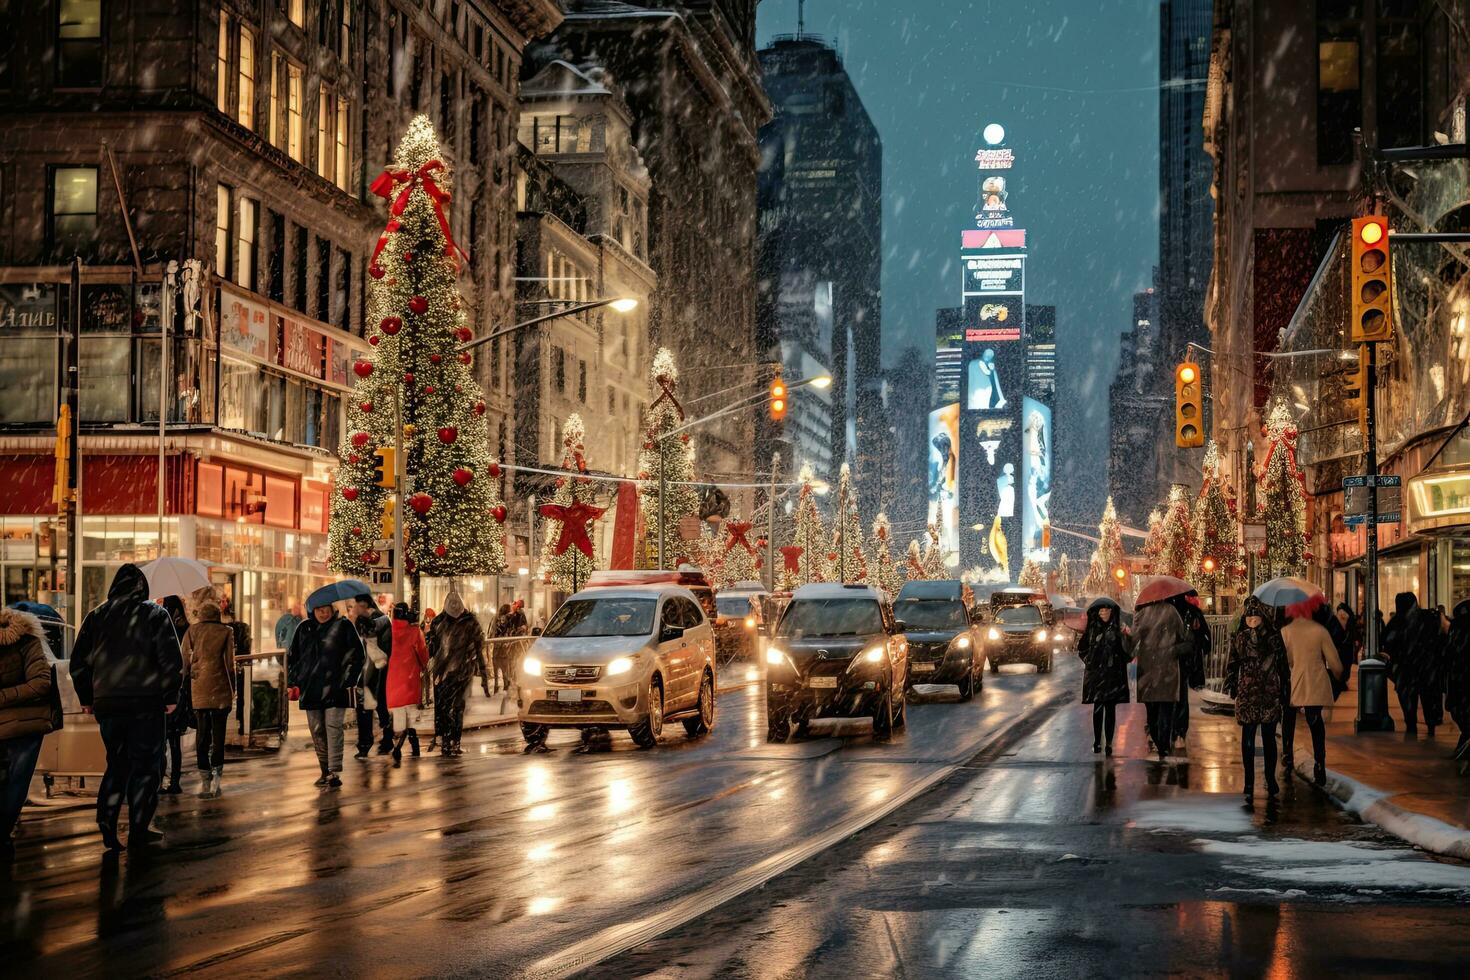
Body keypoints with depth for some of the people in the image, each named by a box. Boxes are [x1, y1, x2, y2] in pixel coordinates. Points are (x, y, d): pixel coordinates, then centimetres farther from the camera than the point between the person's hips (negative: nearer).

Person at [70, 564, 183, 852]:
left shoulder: (96, 617, 9)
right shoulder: (155, 614, -2)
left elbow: (79, 663, 10)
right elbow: (171, 658, -8)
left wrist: (86, 699, 17)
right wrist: (171, 696, -1)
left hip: (107, 703, 4)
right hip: (146, 702, -4)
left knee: (117, 763, 16)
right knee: (145, 765, 4)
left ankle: (106, 820, 1)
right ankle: (138, 830, 3)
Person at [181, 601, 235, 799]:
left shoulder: (192, 631, 6)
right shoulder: (226, 632, 1)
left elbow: (185, 662, 3)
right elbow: (229, 663, -1)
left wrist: (185, 688, 8)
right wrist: (232, 690, 6)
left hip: (198, 687, 2)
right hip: (220, 687, -1)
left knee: (202, 733, 5)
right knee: (218, 732, 3)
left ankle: (206, 780, 2)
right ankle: (217, 776, -7)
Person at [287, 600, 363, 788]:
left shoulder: (343, 627, 0)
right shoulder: (304, 628, 11)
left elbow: (356, 656, 0)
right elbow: (293, 656, 17)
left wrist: (348, 681, -7)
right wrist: (293, 682, 9)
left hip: (335, 688, -4)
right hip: (310, 689, 4)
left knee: (333, 729, -10)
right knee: (317, 732, 8)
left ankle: (335, 773, -12)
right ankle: (325, 771, 19)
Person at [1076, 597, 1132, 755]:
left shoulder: (1118, 629, 1)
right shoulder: (1092, 629, 6)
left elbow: (1127, 651, -6)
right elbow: (1083, 649, 12)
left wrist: (1126, 637, -22)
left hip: (1113, 673, -1)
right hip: (1096, 672, 1)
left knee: (1111, 709, -1)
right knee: (1097, 708, 2)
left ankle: (1109, 743, 2)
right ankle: (1097, 742, 6)